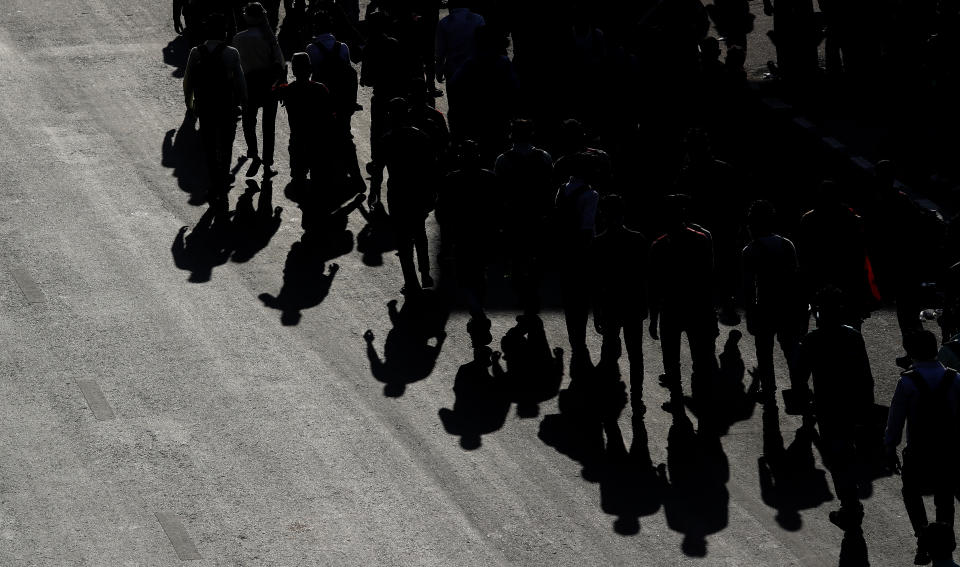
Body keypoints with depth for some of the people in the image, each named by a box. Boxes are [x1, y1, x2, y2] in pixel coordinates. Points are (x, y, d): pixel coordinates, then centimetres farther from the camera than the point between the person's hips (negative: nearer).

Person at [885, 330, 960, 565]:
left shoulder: (907, 382, -15)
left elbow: (896, 419, -8)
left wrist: (890, 448, 3)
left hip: (919, 452, -2)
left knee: (912, 493, 19)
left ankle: (923, 538, 2)